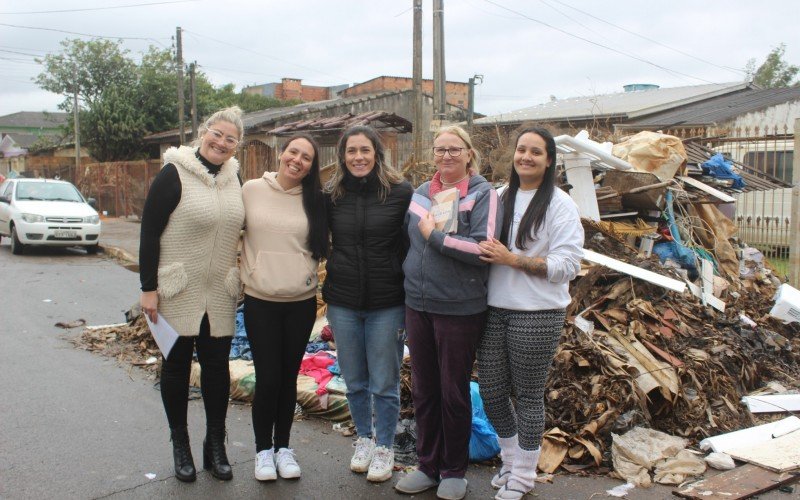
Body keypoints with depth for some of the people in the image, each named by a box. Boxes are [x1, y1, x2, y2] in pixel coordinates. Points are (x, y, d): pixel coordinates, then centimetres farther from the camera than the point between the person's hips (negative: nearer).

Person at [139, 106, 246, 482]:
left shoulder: (233, 178, 7)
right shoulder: (174, 175, -10)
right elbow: (149, 234, -11)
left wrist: (235, 279, 14)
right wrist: (148, 288, -13)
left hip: (220, 294, 5)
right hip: (178, 293, -4)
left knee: (217, 366, 9)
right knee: (177, 366, 8)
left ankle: (216, 444, 23)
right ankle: (180, 444, 23)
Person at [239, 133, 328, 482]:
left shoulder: (314, 200, 2)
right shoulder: (252, 190, -2)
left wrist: (310, 274, 5)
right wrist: (248, 271, 5)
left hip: (301, 302, 2)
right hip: (259, 301, -1)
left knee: (288, 378, 10)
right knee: (267, 378, 0)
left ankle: (283, 446, 28)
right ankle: (263, 449, 21)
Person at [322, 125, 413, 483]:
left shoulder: (400, 193, -7)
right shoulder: (332, 195, 2)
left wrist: (412, 302, -5)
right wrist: (329, 285, 8)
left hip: (387, 305, -3)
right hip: (342, 303, 3)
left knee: (384, 383, 6)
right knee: (354, 380, 15)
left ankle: (384, 447, 25)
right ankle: (364, 438, 35)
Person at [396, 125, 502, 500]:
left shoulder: (483, 194, -8)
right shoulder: (420, 194, 9)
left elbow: (484, 249, -20)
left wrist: (435, 235, -16)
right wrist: (408, 279, 11)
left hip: (460, 310, -5)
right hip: (418, 306, 5)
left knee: (454, 392, 8)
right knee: (423, 390, 14)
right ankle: (428, 465, 31)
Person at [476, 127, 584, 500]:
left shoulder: (559, 204, -7)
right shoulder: (501, 197, 10)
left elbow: (567, 264, -15)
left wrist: (511, 259, -19)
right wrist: (485, 252, 0)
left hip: (536, 315, -5)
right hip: (494, 310, 5)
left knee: (528, 395, 7)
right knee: (491, 391, 11)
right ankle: (511, 459, 35)